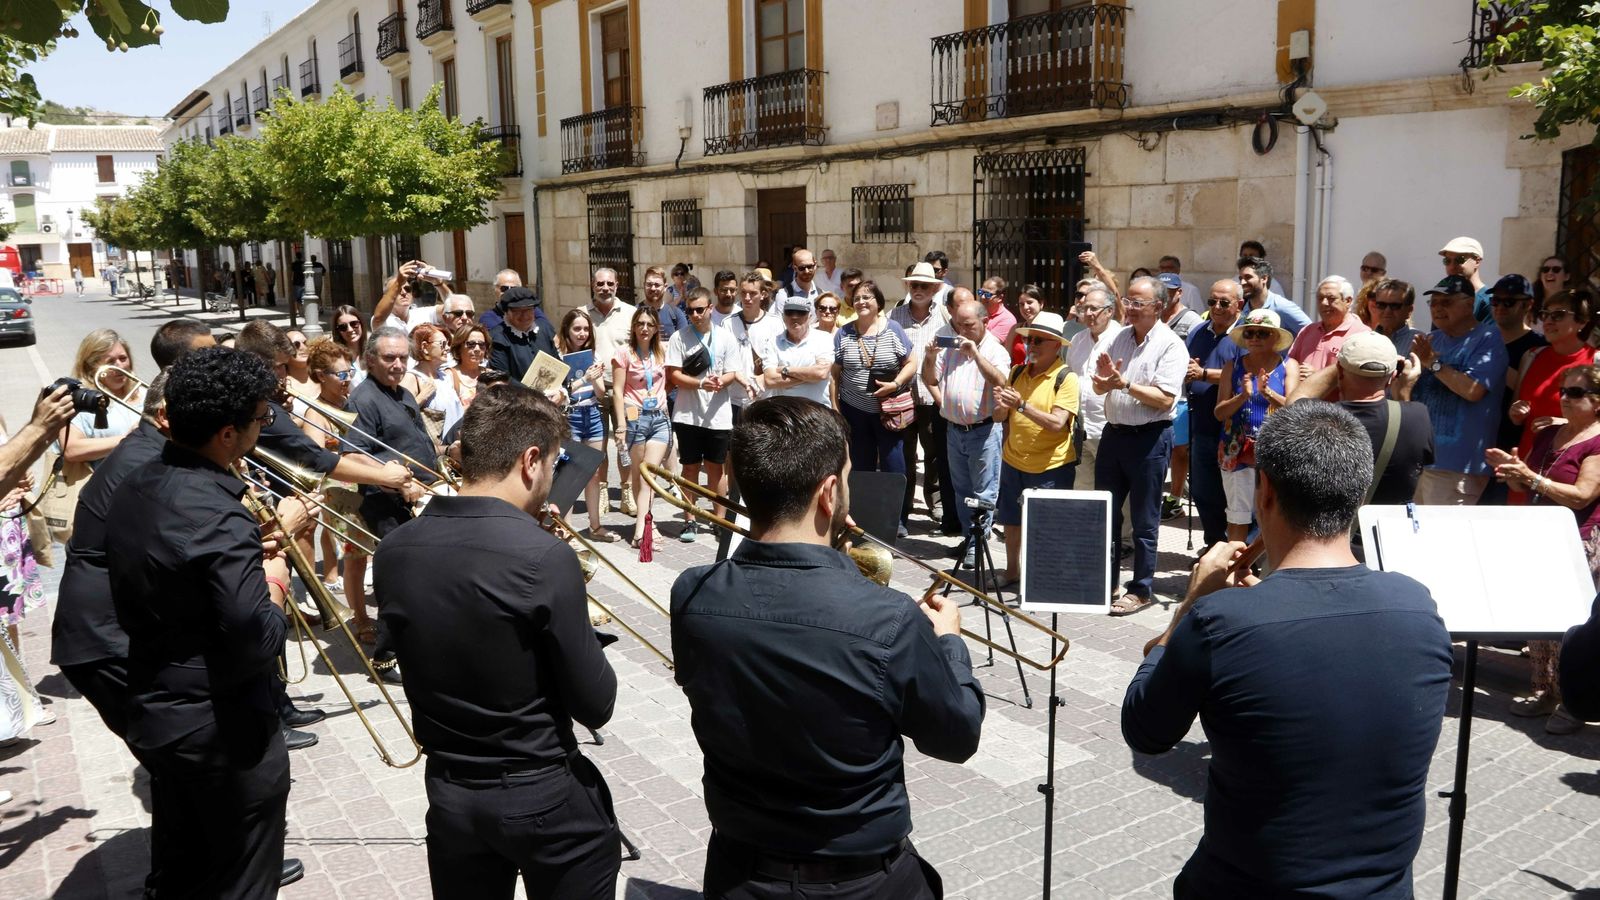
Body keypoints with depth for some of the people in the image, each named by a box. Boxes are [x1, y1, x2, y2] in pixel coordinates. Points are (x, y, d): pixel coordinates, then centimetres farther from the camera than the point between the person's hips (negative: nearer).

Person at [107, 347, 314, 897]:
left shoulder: (134, 488, 0)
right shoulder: (216, 514, -28)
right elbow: (257, 644, -28)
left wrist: (265, 537, 1)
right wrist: (274, 587, -10)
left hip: (152, 714, 8)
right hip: (223, 732, -8)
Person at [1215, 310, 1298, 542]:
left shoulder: (1288, 366, 4)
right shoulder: (1233, 367, 6)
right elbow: (1219, 412, 0)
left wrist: (1267, 392, -26)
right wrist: (1243, 395, -18)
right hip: (1237, 452, 1)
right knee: (1238, 518, 2)